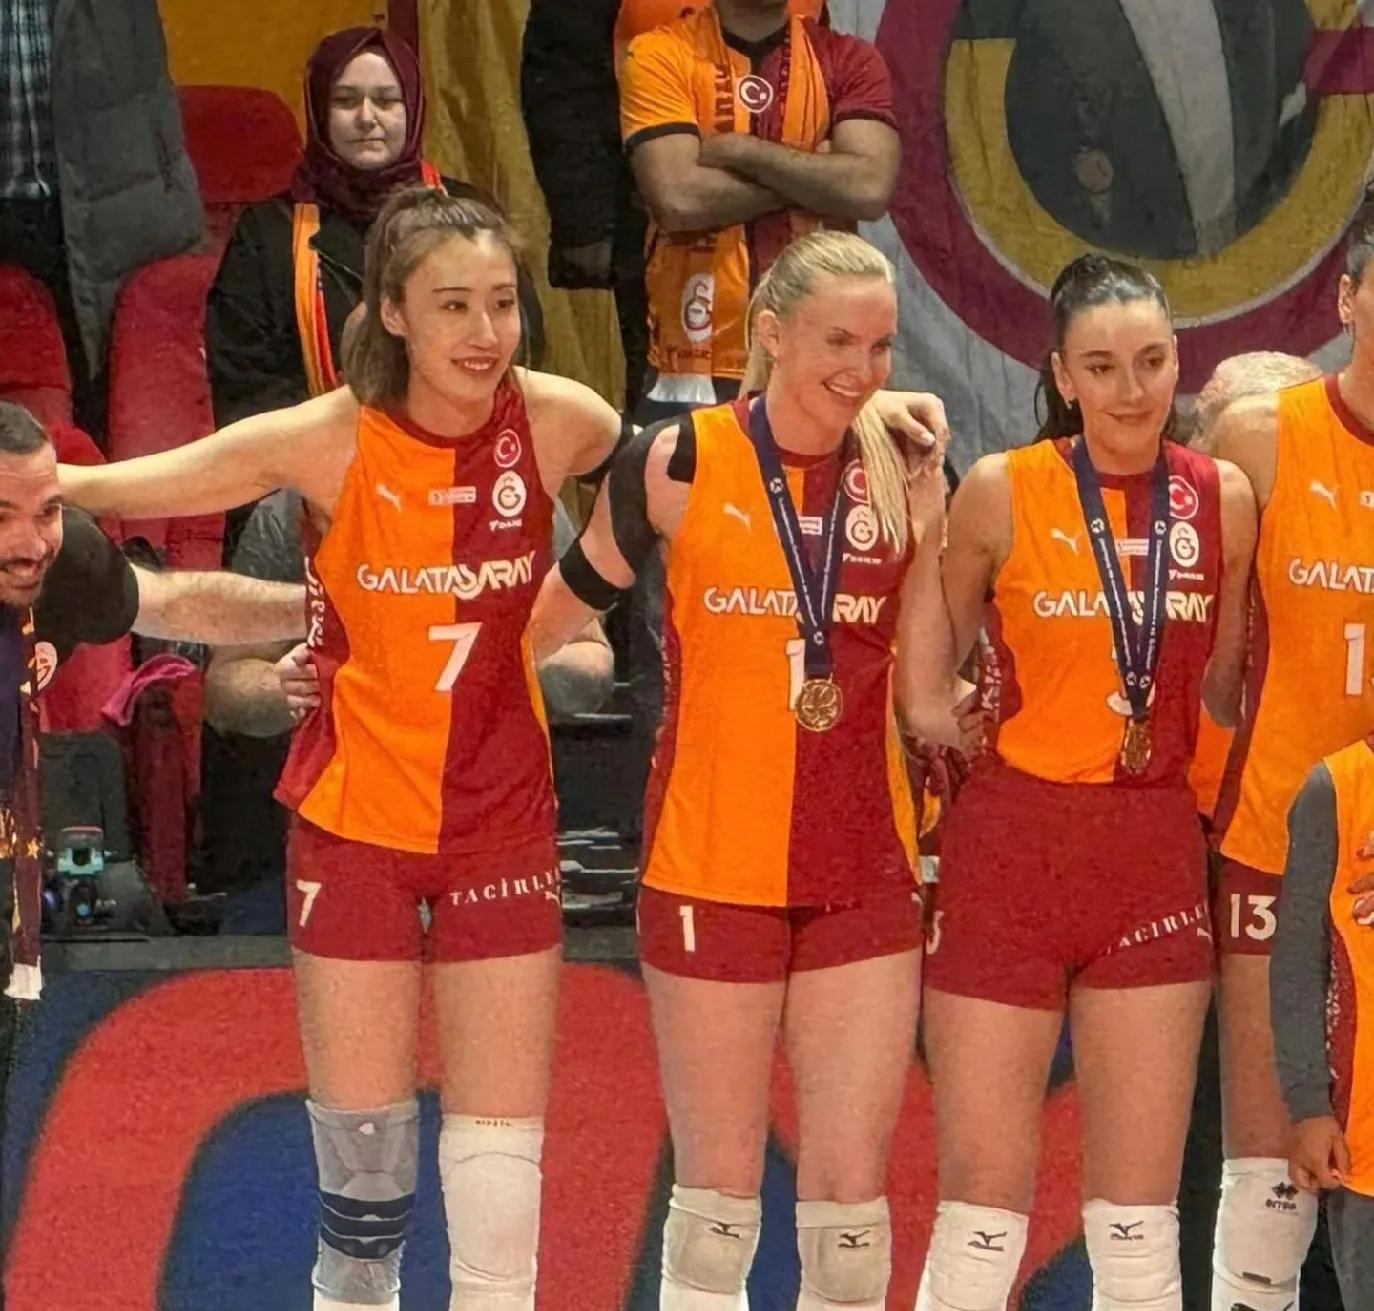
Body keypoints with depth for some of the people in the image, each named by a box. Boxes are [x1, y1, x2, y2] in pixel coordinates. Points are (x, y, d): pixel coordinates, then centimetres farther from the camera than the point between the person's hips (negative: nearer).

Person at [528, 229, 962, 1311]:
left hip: (865, 874, 2)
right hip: (711, 864, -2)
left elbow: (926, 696, 3)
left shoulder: (906, 476, 3)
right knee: (718, 1187, 5)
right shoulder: (679, 464, -5)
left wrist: (924, 521, -8)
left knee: (851, 1190, 3)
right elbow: (567, 604, 6)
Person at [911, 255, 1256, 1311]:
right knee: (984, 1204, -1)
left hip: (1157, 857, 3)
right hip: (1009, 854, -3)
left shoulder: (1222, 500, 3)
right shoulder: (1001, 491, -6)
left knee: (1140, 1223, 6)